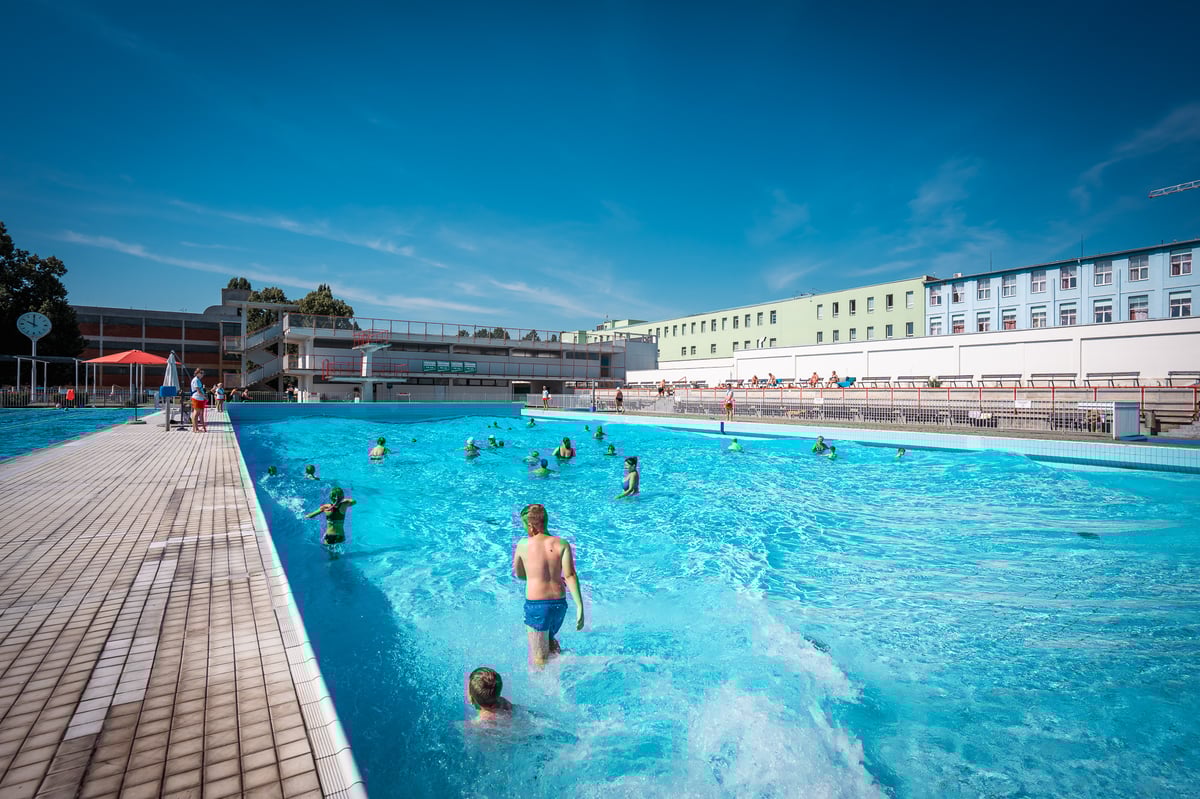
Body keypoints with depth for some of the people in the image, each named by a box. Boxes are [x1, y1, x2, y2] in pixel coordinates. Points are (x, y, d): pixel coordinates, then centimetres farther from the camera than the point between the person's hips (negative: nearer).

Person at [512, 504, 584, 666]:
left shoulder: (523, 544, -5)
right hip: (559, 603, 3)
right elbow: (570, 575, -13)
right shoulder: (562, 544, -3)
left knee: (540, 660, 10)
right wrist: (580, 606, -15)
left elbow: (519, 575, 9)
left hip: (536, 605, -3)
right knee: (550, 638, 32)